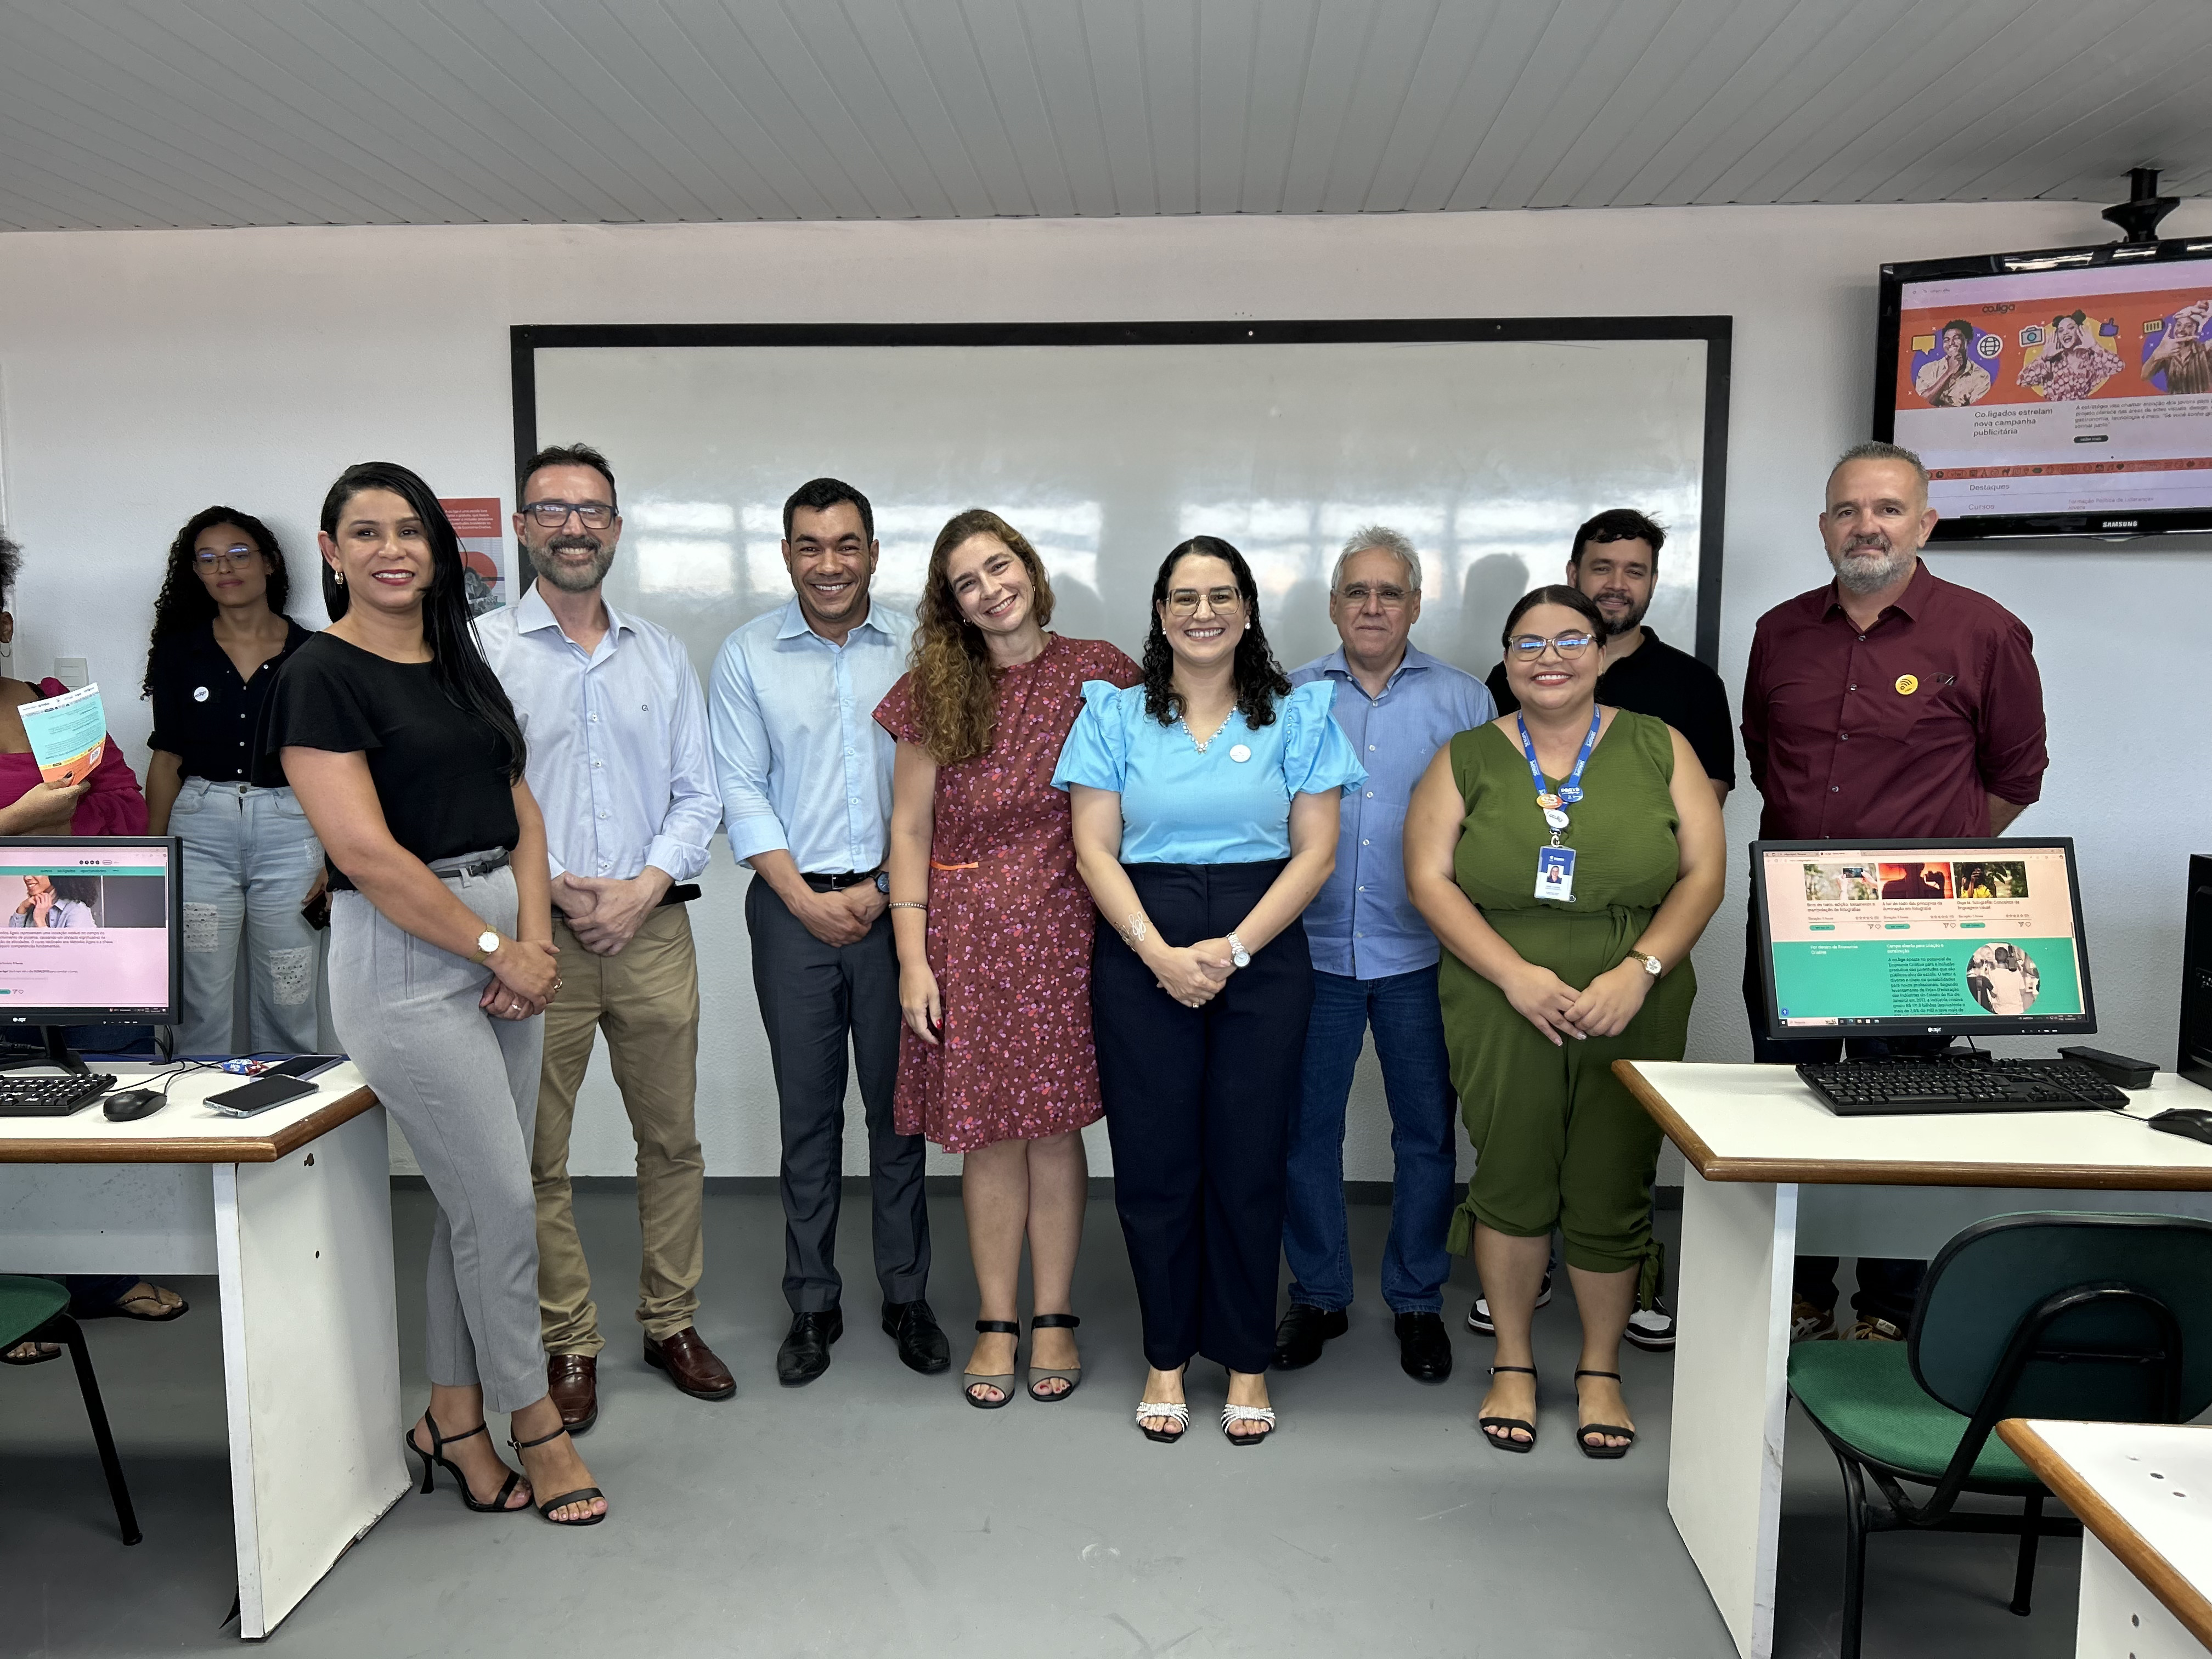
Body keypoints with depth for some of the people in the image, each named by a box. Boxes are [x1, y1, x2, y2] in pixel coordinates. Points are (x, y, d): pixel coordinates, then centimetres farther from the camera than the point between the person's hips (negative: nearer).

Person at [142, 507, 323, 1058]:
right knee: (201, 1004, 2)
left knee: (288, 1006, 4)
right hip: (200, 831, 1)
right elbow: (166, 760, 9)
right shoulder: (178, 652, 8)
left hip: (289, 831, -1)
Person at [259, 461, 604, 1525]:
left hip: (506, 947, 7)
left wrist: (535, 938, -4)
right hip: (404, 961, -7)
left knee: (476, 1199, 12)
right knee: (502, 1203, -1)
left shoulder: (464, 665, 14)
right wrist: (500, 951, -13)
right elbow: (364, 851, -16)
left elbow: (520, 812, 11)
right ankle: (536, 1427, 18)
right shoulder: (323, 676, -8)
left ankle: (454, 1420, 28)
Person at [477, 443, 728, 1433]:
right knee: (537, 1155, 5)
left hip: (653, 928, 3)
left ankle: (672, 1323, 26)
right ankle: (568, 1345, 20)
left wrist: (645, 888, -6)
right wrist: (547, 892, -11)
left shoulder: (662, 655, 12)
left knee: (672, 1139, 10)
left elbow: (698, 794, 8)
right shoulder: (480, 647, 1)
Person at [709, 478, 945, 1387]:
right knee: (807, 1110, 8)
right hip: (793, 906, 0)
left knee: (898, 1103, 8)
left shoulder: (918, 647, 1)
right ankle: (812, 1305, 22)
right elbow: (740, 789, 1)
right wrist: (804, 897, -7)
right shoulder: (748, 655, 3)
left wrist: (882, 888, -7)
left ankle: (907, 1296, 22)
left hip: (895, 904, 0)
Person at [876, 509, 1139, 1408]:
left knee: (1054, 1125, 6)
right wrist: (913, 957, -4)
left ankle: (1054, 1317, 22)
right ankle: (996, 1321, 21)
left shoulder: (1094, 671, 3)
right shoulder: (935, 690, 5)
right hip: (963, 932, 1)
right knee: (987, 1132, 6)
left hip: (1062, 925, -1)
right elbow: (909, 829, 3)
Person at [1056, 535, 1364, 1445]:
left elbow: (1316, 852, 1)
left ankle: (1247, 1362, 21)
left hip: (1262, 955, 0)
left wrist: (1232, 950, -10)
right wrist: (1163, 955, -12)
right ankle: (1166, 1358, 22)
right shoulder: (1115, 714, 6)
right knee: (1155, 1161, 4)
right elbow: (1094, 850, 0)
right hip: (1142, 955, 0)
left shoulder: (1297, 715, 6)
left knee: (1249, 1160, 4)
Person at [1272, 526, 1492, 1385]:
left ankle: (1417, 1299, 27)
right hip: (1313, 950, 1)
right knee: (1306, 1129, 8)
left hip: (1422, 954, 0)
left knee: (1426, 1132, 9)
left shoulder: (1463, 700, 4)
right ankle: (1317, 1294, 26)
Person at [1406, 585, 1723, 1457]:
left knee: (1611, 1198, 6)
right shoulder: (1468, 759, 4)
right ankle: (1513, 1365, 27)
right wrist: (1516, 974, -15)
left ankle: (1600, 1371, 28)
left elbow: (1703, 873, 1)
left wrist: (1638, 971, -13)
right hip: (1503, 1014, 0)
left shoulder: (1659, 749, 5)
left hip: (1634, 1016, 0)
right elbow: (1429, 878, -3)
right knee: (1511, 1187, 6)